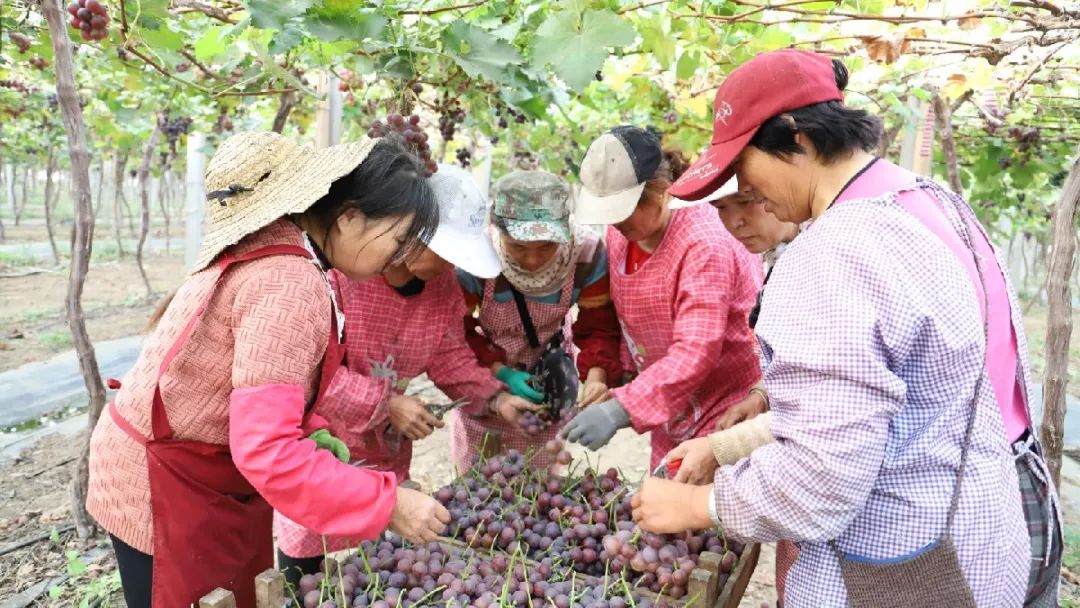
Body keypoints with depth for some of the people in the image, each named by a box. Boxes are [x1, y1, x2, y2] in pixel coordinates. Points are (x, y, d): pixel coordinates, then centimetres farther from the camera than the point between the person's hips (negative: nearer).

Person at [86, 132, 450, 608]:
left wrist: (314, 433, -1)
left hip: (203, 477, 9)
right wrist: (387, 503, -26)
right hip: (165, 487, -9)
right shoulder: (291, 282, -29)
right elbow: (266, 452, -32)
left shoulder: (268, 246, 1)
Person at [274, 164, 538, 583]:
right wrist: (387, 404, -26)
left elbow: (449, 357, 5)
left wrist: (496, 399, -10)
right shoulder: (337, 266, -24)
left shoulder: (443, 284, -4)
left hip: (386, 459, 5)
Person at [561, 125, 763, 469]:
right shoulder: (620, 234, -1)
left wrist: (620, 409, -36)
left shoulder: (705, 245, -24)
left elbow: (697, 351, -30)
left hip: (727, 411, -7)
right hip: (672, 412, 7)